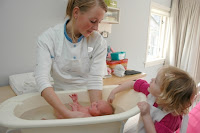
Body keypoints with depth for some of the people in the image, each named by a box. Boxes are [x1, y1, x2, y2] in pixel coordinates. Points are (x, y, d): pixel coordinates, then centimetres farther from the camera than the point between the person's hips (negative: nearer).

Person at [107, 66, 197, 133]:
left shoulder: (170, 118, -32)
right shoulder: (152, 91, -18)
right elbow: (132, 84, -8)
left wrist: (146, 115, -38)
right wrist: (113, 92, -7)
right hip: (140, 125, 6)